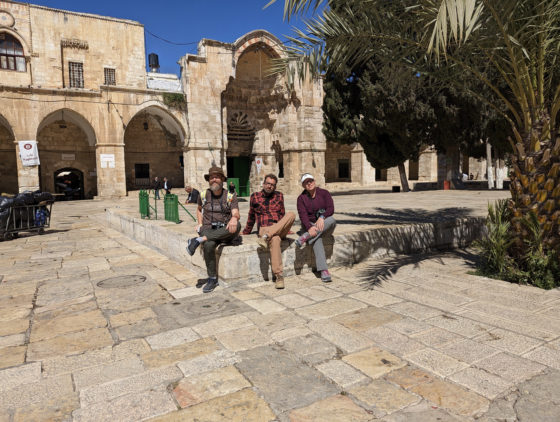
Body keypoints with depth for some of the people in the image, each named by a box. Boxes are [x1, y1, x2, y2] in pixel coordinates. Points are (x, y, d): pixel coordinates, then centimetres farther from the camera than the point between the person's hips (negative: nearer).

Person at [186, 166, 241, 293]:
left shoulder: (230, 196, 3)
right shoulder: (203, 195, 10)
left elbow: (236, 214, -11)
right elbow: (199, 209, 30)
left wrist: (234, 218, -36)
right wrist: (200, 224, 13)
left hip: (225, 231, 0)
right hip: (208, 229, 0)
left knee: (237, 225, -36)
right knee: (209, 245, -36)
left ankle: (199, 240, -30)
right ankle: (212, 279, -20)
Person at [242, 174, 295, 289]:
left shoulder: (279, 196, 18)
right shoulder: (255, 196, 12)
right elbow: (251, 216, 20)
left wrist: (286, 228, 27)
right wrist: (246, 232, 24)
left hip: (280, 229, 3)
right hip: (264, 228, -3)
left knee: (291, 214, -30)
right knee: (275, 239, -40)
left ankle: (266, 236, -39)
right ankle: (278, 275, -41)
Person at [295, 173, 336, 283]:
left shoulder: (324, 193, 3)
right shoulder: (301, 198, 1)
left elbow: (331, 209, -9)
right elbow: (303, 215, -12)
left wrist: (322, 217, -29)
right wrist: (310, 228, -29)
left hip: (324, 224, 2)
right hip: (309, 224, -1)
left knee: (331, 220, -34)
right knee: (316, 239, -33)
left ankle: (306, 237, -37)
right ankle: (324, 271, -41)